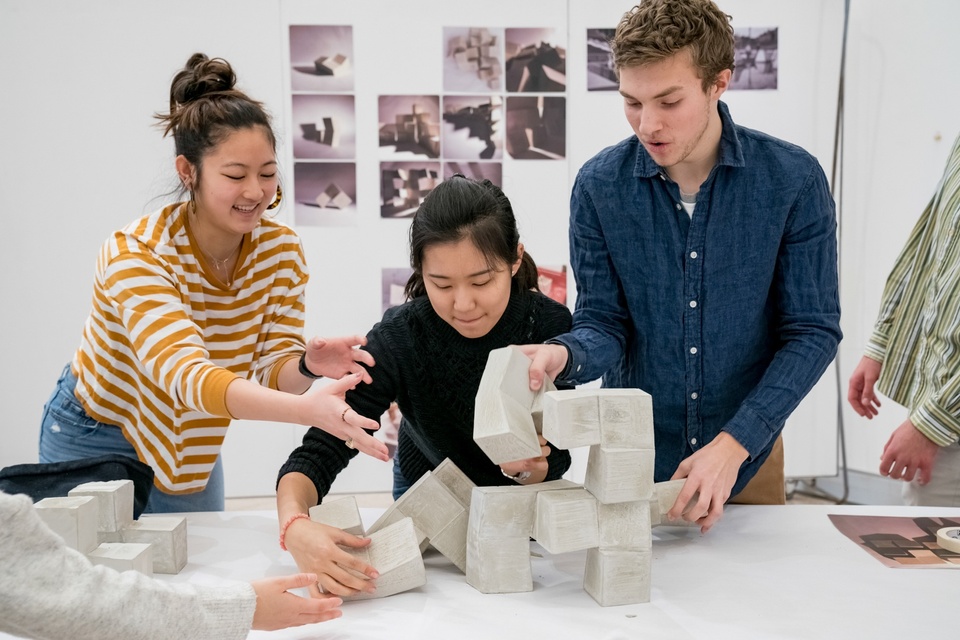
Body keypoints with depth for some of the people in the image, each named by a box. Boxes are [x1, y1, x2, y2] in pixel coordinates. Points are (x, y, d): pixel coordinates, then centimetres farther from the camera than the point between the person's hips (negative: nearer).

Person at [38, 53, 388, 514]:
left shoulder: (282, 250, -15)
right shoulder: (135, 253, -32)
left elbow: (272, 369, -16)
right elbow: (184, 374, -46)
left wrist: (308, 365, -41)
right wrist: (307, 410, -61)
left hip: (190, 445, 5)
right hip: (94, 439, -4)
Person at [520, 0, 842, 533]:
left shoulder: (793, 180, -14)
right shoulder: (599, 185, -11)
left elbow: (813, 331, -11)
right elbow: (605, 326, -7)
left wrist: (734, 443, -21)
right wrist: (564, 355, -31)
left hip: (748, 457, 0)